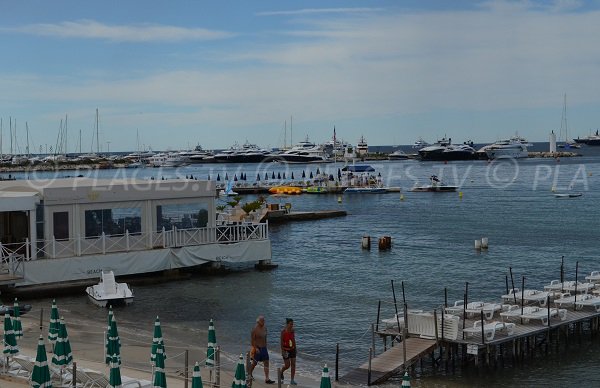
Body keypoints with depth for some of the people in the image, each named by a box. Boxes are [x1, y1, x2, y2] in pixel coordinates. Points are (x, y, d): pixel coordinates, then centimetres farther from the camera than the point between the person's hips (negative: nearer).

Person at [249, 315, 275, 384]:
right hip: (257, 348, -6)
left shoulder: (264, 327, 6)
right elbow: (252, 339, -16)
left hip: (264, 348, 6)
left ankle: (267, 379, -3)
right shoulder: (255, 329, -15)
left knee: (266, 363, -2)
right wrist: (256, 348, -22)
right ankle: (250, 374, 34)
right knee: (254, 363, 9)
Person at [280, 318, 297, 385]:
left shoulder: (292, 330, 1)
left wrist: (295, 348, 14)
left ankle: (292, 380, 5)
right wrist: (283, 350, -17)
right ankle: (281, 372, 34)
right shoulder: (283, 331, -14)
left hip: (292, 349, 5)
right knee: (287, 365, 0)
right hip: (286, 349, -5)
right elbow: (281, 341, -13)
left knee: (293, 364, 0)